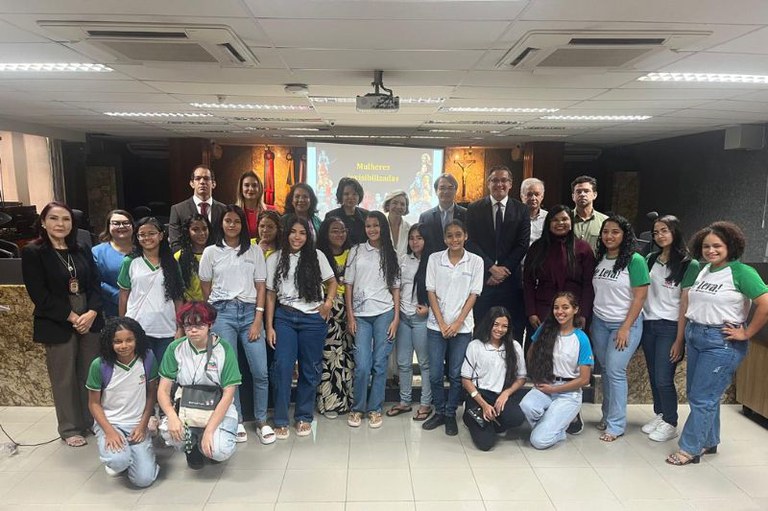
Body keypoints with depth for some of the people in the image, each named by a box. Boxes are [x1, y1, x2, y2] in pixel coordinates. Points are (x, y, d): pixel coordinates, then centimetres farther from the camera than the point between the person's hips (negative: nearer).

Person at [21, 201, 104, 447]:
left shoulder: (82, 251, 10)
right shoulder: (32, 252, -4)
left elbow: (95, 285, 6)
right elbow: (40, 294, -10)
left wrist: (92, 312, -10)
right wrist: (71, 317, -13)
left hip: (90, 321, 4)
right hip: (57, 325, -4)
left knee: (90, 375, 8)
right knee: (64, 379, 5)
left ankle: (92, 421, 24)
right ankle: (70, 429, 20)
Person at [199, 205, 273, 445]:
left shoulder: (255, 251, 8)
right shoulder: (211, 252, 7)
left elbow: (261, 287, 4)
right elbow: (205, 289, 12)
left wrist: (258, 320, -3)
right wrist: (210, 316, 10)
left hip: (250, 311, 0)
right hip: (222, 313, 0)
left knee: (260, 371, -3)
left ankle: (262, 422, 13)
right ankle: (236, 421, 17)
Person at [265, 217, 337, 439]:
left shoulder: (317, 256, 4)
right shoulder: (275, 259, 5)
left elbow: (332, 282, 13)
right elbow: (271, 294, 5)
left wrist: (328, 303, -4)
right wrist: (269, 326, 1)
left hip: (313, 318, 0)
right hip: (284, 317, 0)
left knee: (310, 369, 6)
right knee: (282, 367, -6)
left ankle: (304, 417, 22)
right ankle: (281, 421, 7)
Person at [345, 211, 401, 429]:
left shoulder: (391, 254, 8)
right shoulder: (356, 251, 6)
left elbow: (395, 287, 7)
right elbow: (349, 285, 5)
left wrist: (396, 318, -1)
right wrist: (350, 316, -1)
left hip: (384, 313, 0)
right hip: (360, 314, 0)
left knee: (380, 364, 3)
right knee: (362, 366, -4)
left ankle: (375, 409, 18)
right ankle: (357, 408, 16)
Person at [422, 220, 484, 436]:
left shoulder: (476, 261, -1)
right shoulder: (434, 259, 0)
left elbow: (473, 295, -2)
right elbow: (431, 292, 0)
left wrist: (457, 323, -9)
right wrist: (441, 323, -8)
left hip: (462, 326, -1)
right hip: (436, 325, 1)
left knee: (456, 374, 6)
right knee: (435, 374, 4)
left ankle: (450, 414, 22)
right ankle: (439, 412, 23)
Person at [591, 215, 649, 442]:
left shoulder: (635, 260, -10)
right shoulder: (600, 259, 6)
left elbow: (640, 297, -11)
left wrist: (625, 328, -14)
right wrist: (590, 320, 6)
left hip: (625, 323, -5)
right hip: (599, 322, 5)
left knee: (615, 371, -6)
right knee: (606, 370, 10)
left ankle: (616, 424, 5)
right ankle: (607, 415, 24)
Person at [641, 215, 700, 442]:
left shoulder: (689, 265, -8)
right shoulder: (650, 259, 7)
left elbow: (685, 303, -10)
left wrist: (679, 339, -12)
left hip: (669, 327, -5)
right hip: (648, 324, 5)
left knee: (663, 379, -3)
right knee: (653, 376, 12)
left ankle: (670, 424, 16)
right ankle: (659, 415, 29)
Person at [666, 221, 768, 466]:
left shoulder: (741, 272, -12)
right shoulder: (703, 270, 10)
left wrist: (746, 333, -14)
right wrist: (685, 333, 14)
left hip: (721, 342, -8)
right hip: (694, 336, 8)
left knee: (702, 398, -3)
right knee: (696, 393, 14)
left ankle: (690, 449, 8)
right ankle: (709, 441, 31)